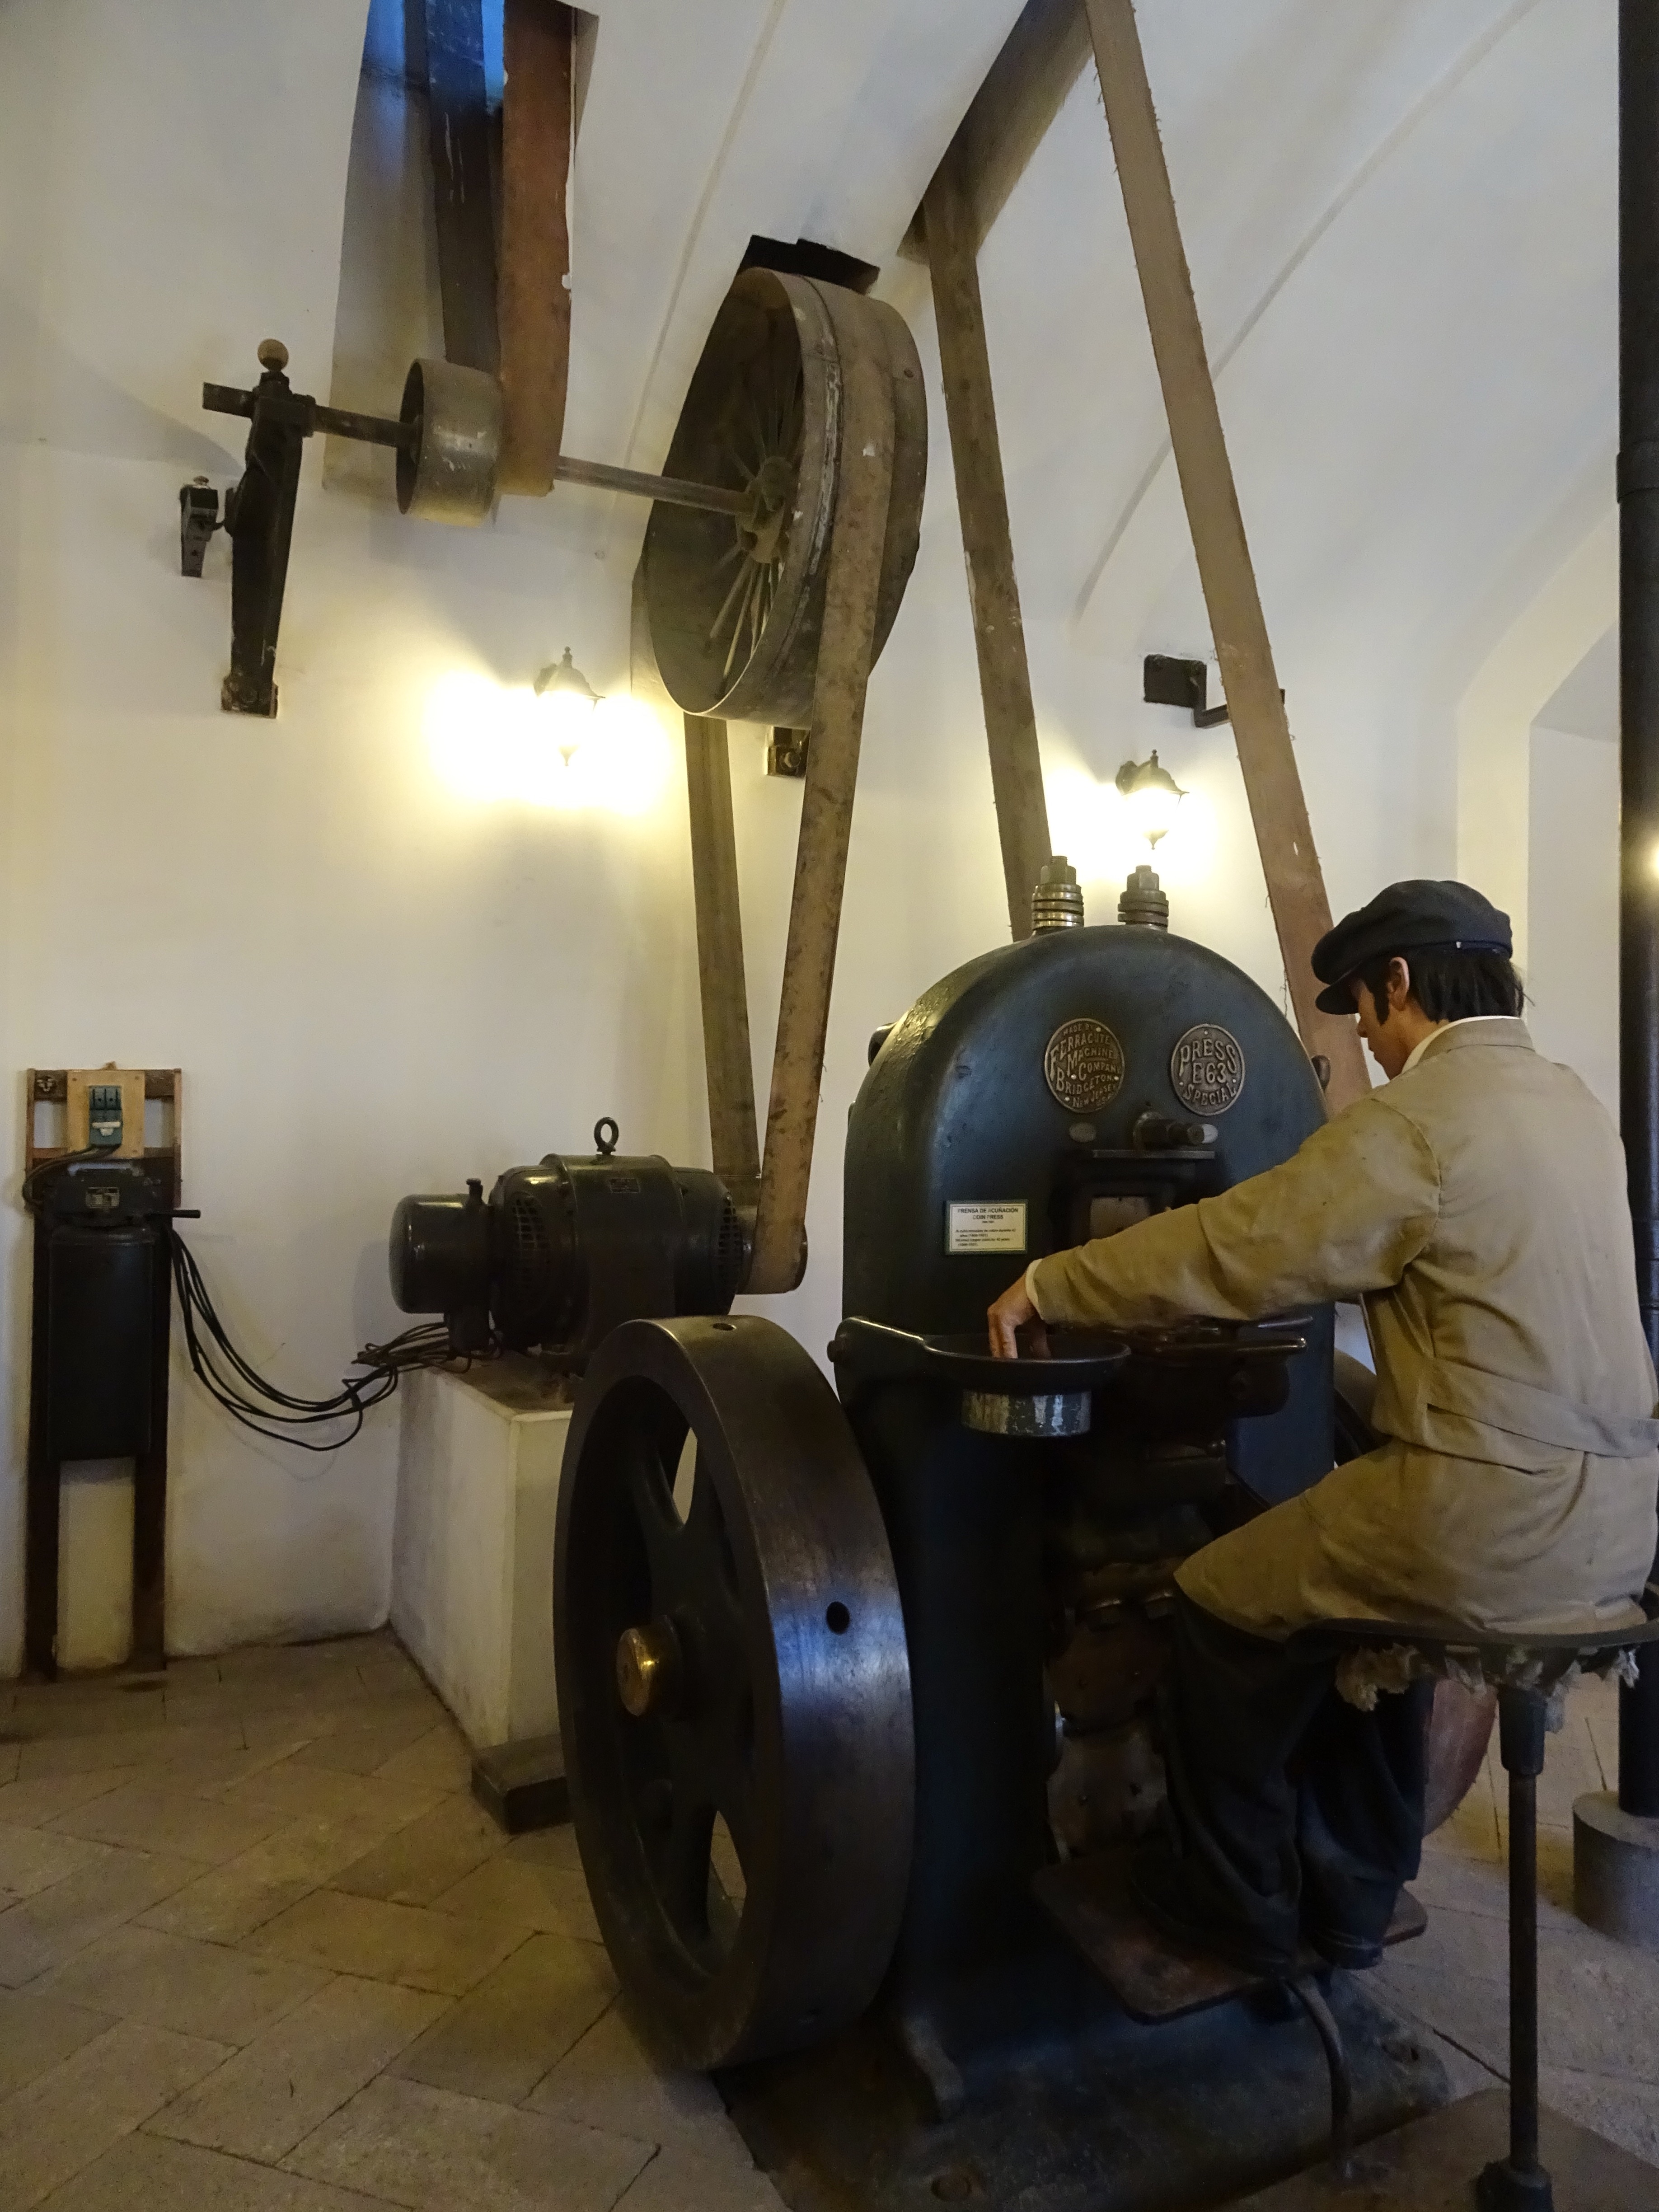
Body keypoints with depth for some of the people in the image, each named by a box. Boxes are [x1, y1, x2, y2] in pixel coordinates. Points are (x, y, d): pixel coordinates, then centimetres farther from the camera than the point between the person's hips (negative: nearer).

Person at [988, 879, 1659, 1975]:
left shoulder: (1418, 1118, -16)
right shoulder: (1571, 1100, 11)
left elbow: (1234, 1245, -14)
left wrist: (1048, 1286, -2)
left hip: (1496, 1521, -9)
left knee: (1219, 1600, 9)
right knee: (1370, 1591, 29)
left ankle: (1238, 1903, 27)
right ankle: (1349, 1894, 38)